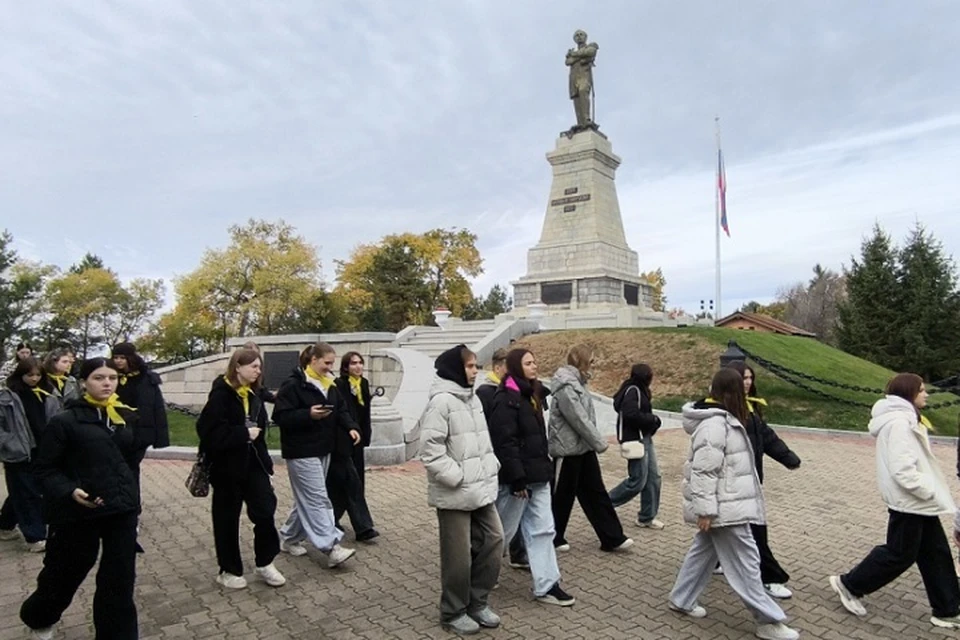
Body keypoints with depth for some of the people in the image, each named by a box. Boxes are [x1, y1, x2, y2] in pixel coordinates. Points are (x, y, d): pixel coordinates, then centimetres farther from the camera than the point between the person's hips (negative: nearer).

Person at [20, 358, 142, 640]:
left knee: (119, 579, 7)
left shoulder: (126, 417, 4)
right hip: (79, 513, -3)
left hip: (122, 510, 3)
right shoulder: (65, 421, -10)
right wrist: (69, 491, -22)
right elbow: (45, 469, -6)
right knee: (64, 574, 18)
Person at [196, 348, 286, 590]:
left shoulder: (252, 394, 9)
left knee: (266, 510, 1)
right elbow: (210, 431, -22)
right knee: (227, 519, 9)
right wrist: (244, 434, -20)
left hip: (253, 463, 6)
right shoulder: (221, 394, -14)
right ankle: (229, 570, 25)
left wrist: (266, 463, 11)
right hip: (227, 466, -6)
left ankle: (264, 563, 18)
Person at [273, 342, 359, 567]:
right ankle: (331, 548, -9)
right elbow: (280, 416, -18)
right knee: (318, 499, -9)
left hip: (323, 449, 9)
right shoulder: (293, 385, -14)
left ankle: (289, 538, 32)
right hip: (302, 452, -9)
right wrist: (309, 415, -29)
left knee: (307, 498, 16)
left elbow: (341, 409, 14)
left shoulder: (329, 384, 11)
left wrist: (350, 427, -3)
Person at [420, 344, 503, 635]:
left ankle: (477, 602, 30)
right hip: (454, 493, -8)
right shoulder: (441, 400, -17)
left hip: (481, 488, 8)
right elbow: (430, 448, -21)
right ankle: (453, 612, 25)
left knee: (493, 541, 12)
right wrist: (457, 476, -20)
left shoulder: (472, 398, 12)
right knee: (458, 555, 4)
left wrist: (490, 466, 8)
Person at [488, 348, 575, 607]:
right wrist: (517, 479, -23)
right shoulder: (506, 399, -18)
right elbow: (505, 441, -22)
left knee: (542, 529, 9)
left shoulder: (531, 395, 12)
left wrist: (543, 467, 19)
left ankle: (546, 586, 16)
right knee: (504, 530, 8)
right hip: (516, 477, -9)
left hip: (537, 475, 9)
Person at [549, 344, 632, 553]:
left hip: (584, 448, 9)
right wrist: (600, 443, -15)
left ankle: (612, 538, 19)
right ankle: (553, 538, 24)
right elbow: (580, 420, -23)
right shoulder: (565, 387, -21)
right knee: (562, 496, 6)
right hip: (567, 450, -9)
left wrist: (595, 442, 8)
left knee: (596, 493, 12)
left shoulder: (576, 382, 10)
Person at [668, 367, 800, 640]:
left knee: (704, 550, 18)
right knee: (744, 562, 2)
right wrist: (705, 510, -24)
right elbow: (703, 471, -26)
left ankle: (681, 600, 30)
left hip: (724, 503, 11)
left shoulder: (722, 419, 11)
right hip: (724, 508, -11)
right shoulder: (714, 424, -24)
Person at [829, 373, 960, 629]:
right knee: (900, 554, 2)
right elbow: (903, 471, -27)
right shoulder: (898, 423, -23)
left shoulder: (905, 419, 11)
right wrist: (933, 494, -19)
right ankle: (849, 584, 15)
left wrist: (932, 493, 14)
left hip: (917, 500, 10)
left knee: (936, 553, 16)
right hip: (908, 501, -10)